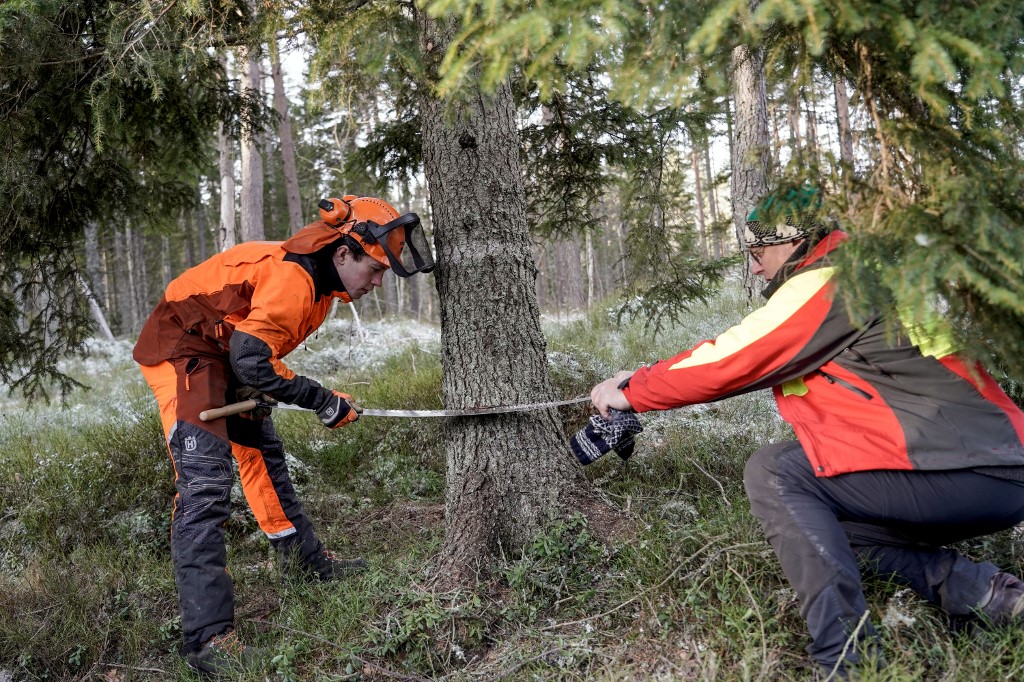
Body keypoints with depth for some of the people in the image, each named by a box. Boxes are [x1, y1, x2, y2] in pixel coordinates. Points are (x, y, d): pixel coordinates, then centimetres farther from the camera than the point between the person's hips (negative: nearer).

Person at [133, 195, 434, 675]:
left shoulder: (317, 277, 2)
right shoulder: (293, 277, -29)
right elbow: (252, 361, -33)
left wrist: (258, 390, -8)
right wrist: (325, 401, -25)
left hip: (223, 352, 10)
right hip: (181, 349, -10)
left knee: (263, 452, 17)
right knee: (205, 480, -19)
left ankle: (305, 559, 33)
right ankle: (207, 636, -20)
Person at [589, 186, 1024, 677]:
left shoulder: (827, 285, -11)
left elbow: (730, 361, -9)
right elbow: (741, 351, 18)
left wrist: (630, 393, 4)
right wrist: (645, 378, 15)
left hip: (965, 474, -10)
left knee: (774, 473, -11)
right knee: (813, 517, 18)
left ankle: (846, 658, -15)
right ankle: (979, 591, 8)